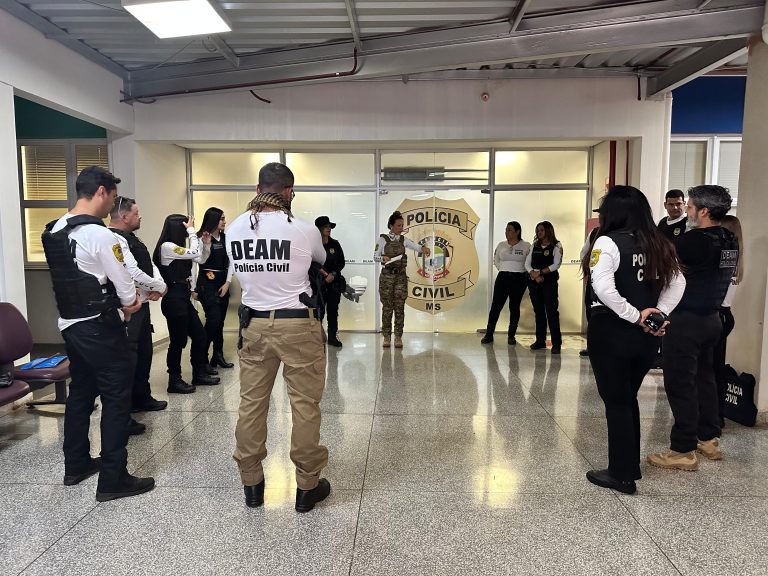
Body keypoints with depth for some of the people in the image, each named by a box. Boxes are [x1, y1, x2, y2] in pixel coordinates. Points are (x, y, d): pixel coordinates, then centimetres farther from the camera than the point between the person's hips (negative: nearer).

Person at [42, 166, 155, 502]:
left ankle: (75, 465, 33)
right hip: (99, 328, -9)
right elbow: (124, 286, -14)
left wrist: (120, 300, 14)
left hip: (69, 323, 9)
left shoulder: (53, 231, 7)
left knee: (80, 393, 20)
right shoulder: (99, 234, -19)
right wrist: (130, 303, 7)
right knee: (116, 399, -1)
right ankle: (112, 480, 5)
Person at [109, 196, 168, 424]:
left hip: (142, 304, 11)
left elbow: (150, 265, 16)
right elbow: (133, 272, -24)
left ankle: (142, 398, 35)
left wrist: (159, 285, -4)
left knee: (144, 353, 20)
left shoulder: (132, 238, 16)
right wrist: (159, 287, -10)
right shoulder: (115, 240, -17)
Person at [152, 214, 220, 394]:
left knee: (199, 336, 12)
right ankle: (174, 381, 12)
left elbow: (200, 259, 19)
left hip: (183, 297, 10)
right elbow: (194, 253, -18)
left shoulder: (177, 247, 15)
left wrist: (206, 244, 5)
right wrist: (191, 231, -9)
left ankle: (199, 374, 25)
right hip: (173, 298, -9)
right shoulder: (167, 246, -13)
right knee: (178, 341, -1)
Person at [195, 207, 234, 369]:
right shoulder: (202, 238, -7)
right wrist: (194, 288, -16)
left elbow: (230, 262, 7)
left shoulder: (225, 238, 7)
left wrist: (227, 282, 0)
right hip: (207, 283, -5)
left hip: (223, 283, 5)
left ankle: (218, 356, 17)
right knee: (213, 319, -11)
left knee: (220, 321, 8)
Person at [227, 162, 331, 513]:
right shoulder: (303, 230, -10)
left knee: (251, 403, 14)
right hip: (297, 326, -4)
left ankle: (251, 484, 26)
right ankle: (307, 487, 18)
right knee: (305, 406, 6)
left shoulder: (234, 229, 1)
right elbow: (323, 260, 10)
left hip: (254, 324, 5)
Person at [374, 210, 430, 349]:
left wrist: (423, 248, -27)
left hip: (401, 276, 2)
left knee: (399, 307, 1)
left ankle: (398, 337, 8)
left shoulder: (404, 240, 6)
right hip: (386, 276, -2)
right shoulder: (382, 239, 0)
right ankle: (386, 337, 10)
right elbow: (375, 256, 0)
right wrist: (383, 258, -20)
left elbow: (417, 247, -5)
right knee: (387, 307, 1)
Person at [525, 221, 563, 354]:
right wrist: (534, 274, -10)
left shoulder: (556, 246, 1)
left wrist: (540, 272, -14)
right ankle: (540, 341, 13)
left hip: (549, 280, -5)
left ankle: (556, 343, -7)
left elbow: (556, 264, -9)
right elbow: (527, 263, 7)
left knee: (551, 311, -8)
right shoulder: (535, 246, 15)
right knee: (538, 311, 7)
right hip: (534, 281, 5)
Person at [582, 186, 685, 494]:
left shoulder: (608, 242, -14)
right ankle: (631, 466, 31)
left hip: (611, 333, -7)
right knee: (628, 399, 20)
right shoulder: (657, 244, 8)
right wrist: (658, 314, 1)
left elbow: (604, 288, -26)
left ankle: (622, 475, 15)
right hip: (646, 336, 7)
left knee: (616, 402, 5)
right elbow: (678, 283, 10)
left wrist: (634, 316, -16)